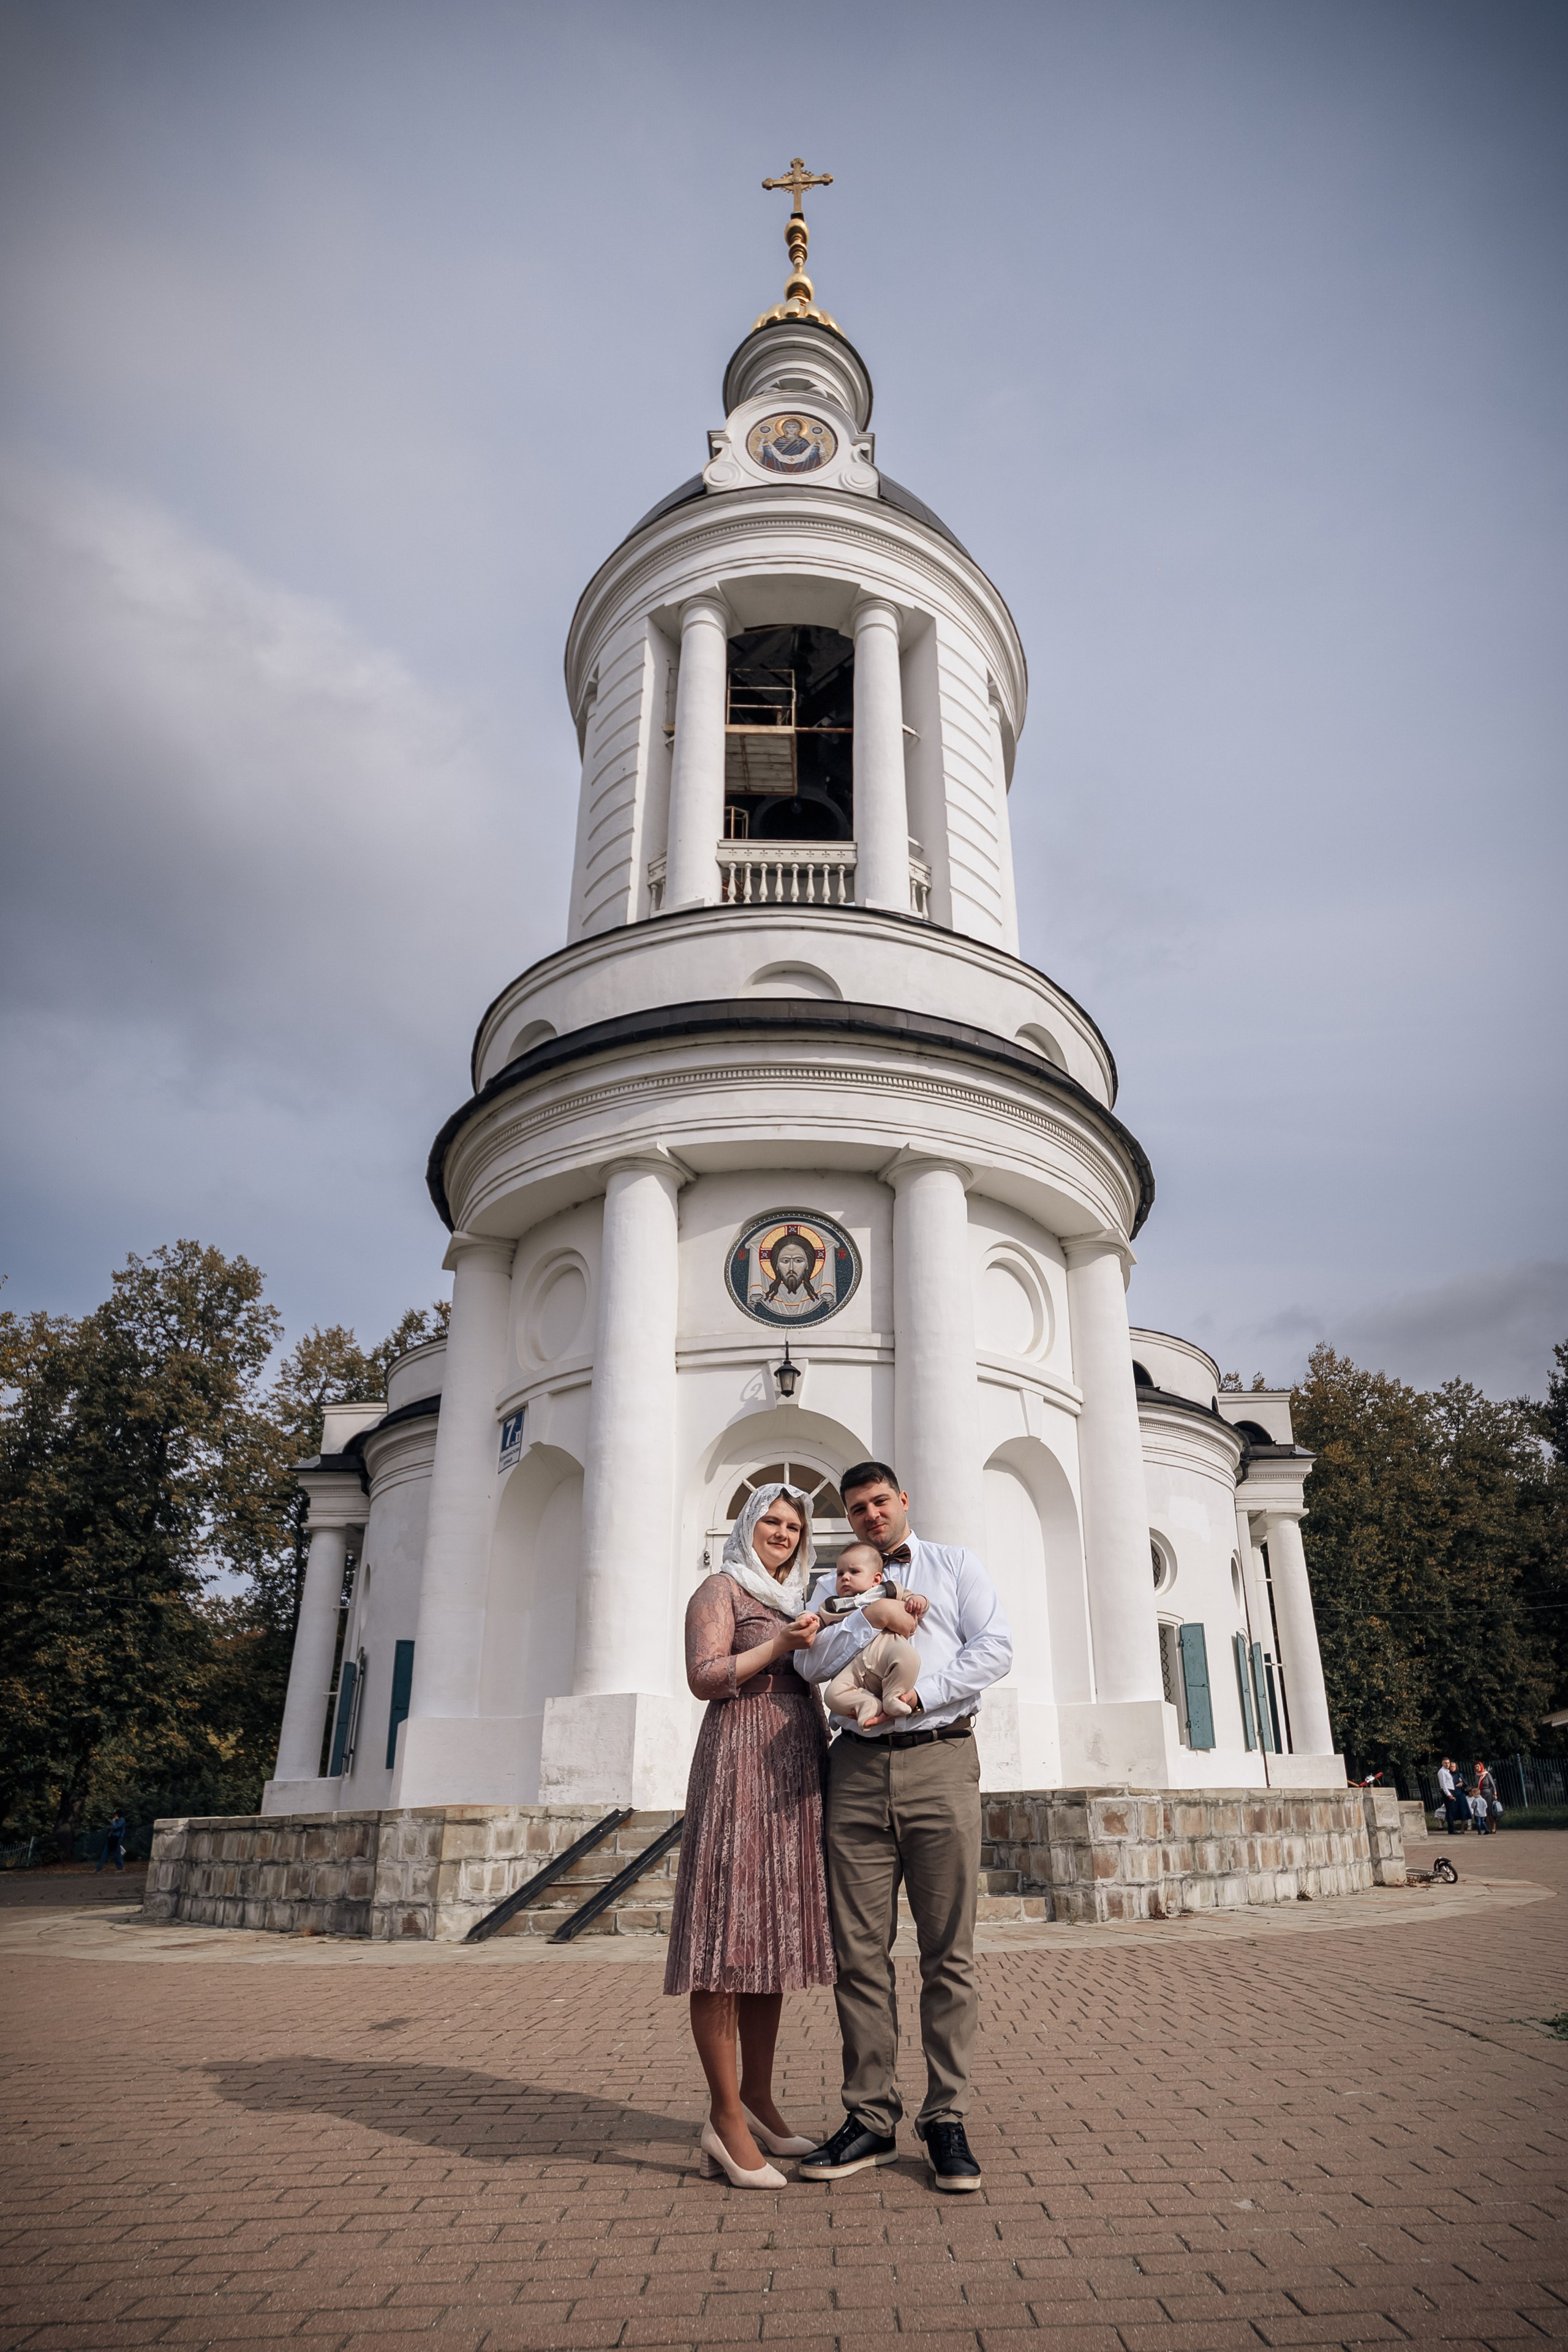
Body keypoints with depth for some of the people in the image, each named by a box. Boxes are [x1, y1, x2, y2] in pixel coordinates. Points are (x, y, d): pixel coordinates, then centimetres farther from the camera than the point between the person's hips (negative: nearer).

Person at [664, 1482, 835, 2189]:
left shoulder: (792, 1601, 23)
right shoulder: (720, 1589, 1)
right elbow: (705, 1678, -11)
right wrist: (780, 1645, -16)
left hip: (793, 1773, 8)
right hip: (739, 1765, -8)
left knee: (773, 1932, 9)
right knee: (729, 1931, -8)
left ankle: (758, 2098, 16)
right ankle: (726, 2115, -4)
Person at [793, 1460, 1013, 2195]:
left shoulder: (955, 1565, 13)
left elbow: (995, 1647, 0)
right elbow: (811, 1659, 3)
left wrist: (917, 1693, -9)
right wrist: (869, 1618, -11)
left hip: (939, 1759, -2)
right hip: (858, 1769, 2)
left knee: (948, 1953, 0)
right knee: (860, 1952, 3)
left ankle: (946, 2121, 10)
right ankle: (869, 2119, 13)